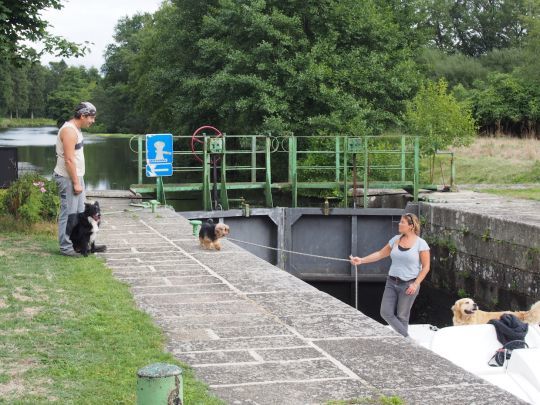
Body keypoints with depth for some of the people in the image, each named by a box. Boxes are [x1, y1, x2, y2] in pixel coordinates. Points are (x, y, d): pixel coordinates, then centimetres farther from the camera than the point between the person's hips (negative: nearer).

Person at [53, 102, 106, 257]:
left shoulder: (76, 129, 13)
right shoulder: (69, 131, -19)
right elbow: (69, 159, -22)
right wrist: (75, 183, -21)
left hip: (76, 176, 10)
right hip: (68, 178, -10)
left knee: (80, 212, 14)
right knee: (68, 213, -4)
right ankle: (66, 247, 3)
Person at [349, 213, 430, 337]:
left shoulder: (421, 243, -9)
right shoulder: (396, 240, 6)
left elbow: (426, 267, -7)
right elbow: (380, 254, 12)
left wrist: (416, 284, -15)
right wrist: (361, 260, 4)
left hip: (408, 285, -5)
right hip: (392, 282, 6)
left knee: (401, 316, 0)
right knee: (386, 312, -1)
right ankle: (405, 337, 10)